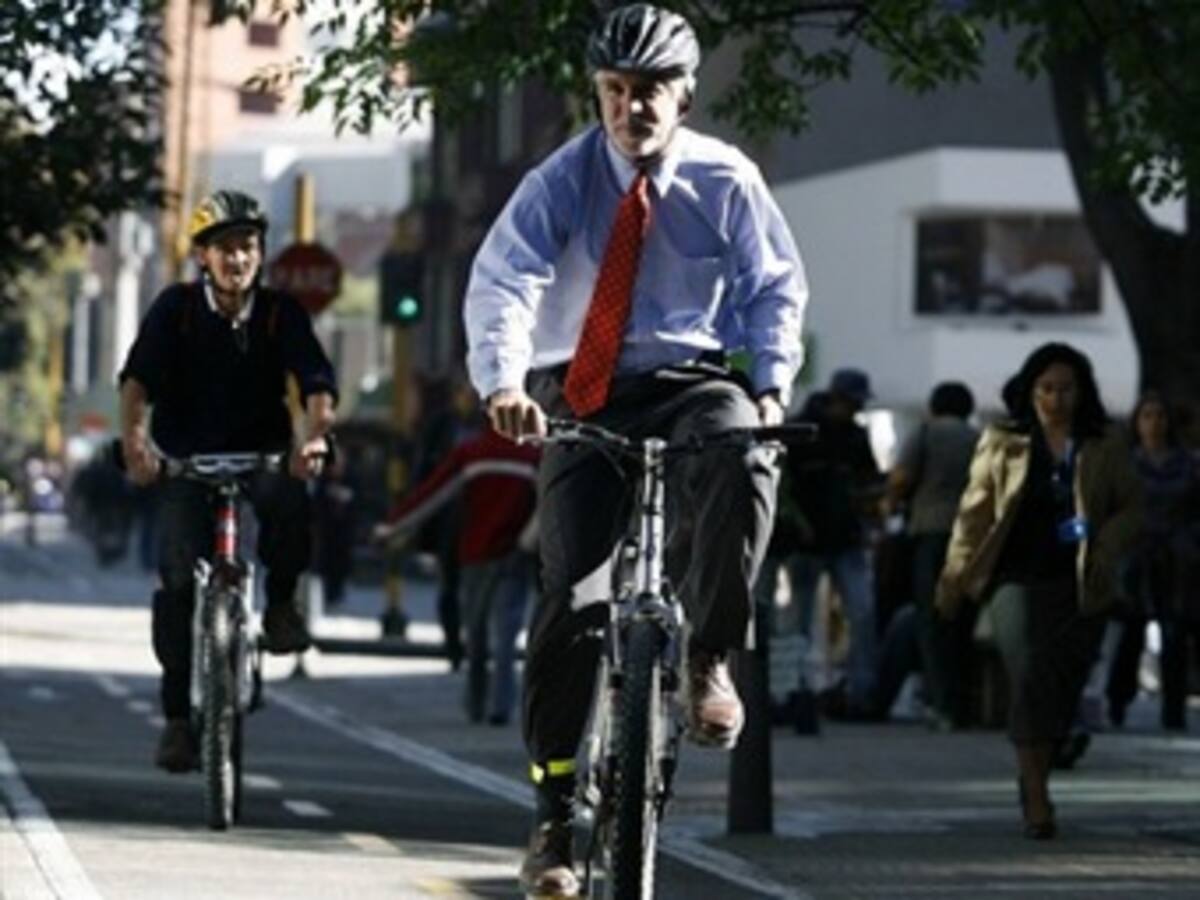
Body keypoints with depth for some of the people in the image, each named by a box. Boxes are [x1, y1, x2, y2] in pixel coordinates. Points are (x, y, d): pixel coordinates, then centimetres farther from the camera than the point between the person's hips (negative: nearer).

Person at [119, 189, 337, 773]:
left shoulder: (280, 313, -2)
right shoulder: (177, 308, -5)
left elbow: (316, 380, -15)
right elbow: (138, 377, -17)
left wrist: (315, 433, -36)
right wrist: (133, 435, -36)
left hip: (262, 455, 0)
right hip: (187, 460, 0)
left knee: (290, 503, -33)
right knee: (180, 576, -15)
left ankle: (280, 602, -5)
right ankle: (178, 713, -6)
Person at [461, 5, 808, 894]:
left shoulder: (726, 180, 0)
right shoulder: (564, 180, -4)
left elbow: (777, 286, 7)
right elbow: (500, 281, -15)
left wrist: (771, 384, -10)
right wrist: (504, 383, -33)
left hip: (692, 386, 0)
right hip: (585, 397, 0)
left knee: (744, 461, -37)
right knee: (571, 598, -8)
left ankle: (709, 656, -20)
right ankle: (554, 811, -1)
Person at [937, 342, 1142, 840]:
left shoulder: (1105, 446, 9)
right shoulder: (1001, 444, 6)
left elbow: (1131, 508, 13)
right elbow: (974, 512, 10)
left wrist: (1103, 544, -7)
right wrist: (954, 579, 9)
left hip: (1080, 587, 2)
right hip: (1019, 579, -2)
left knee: (1063, 685, 2)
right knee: (1030, 674, -17)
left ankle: (1034, 777, 22)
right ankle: (1036, 797, -18)